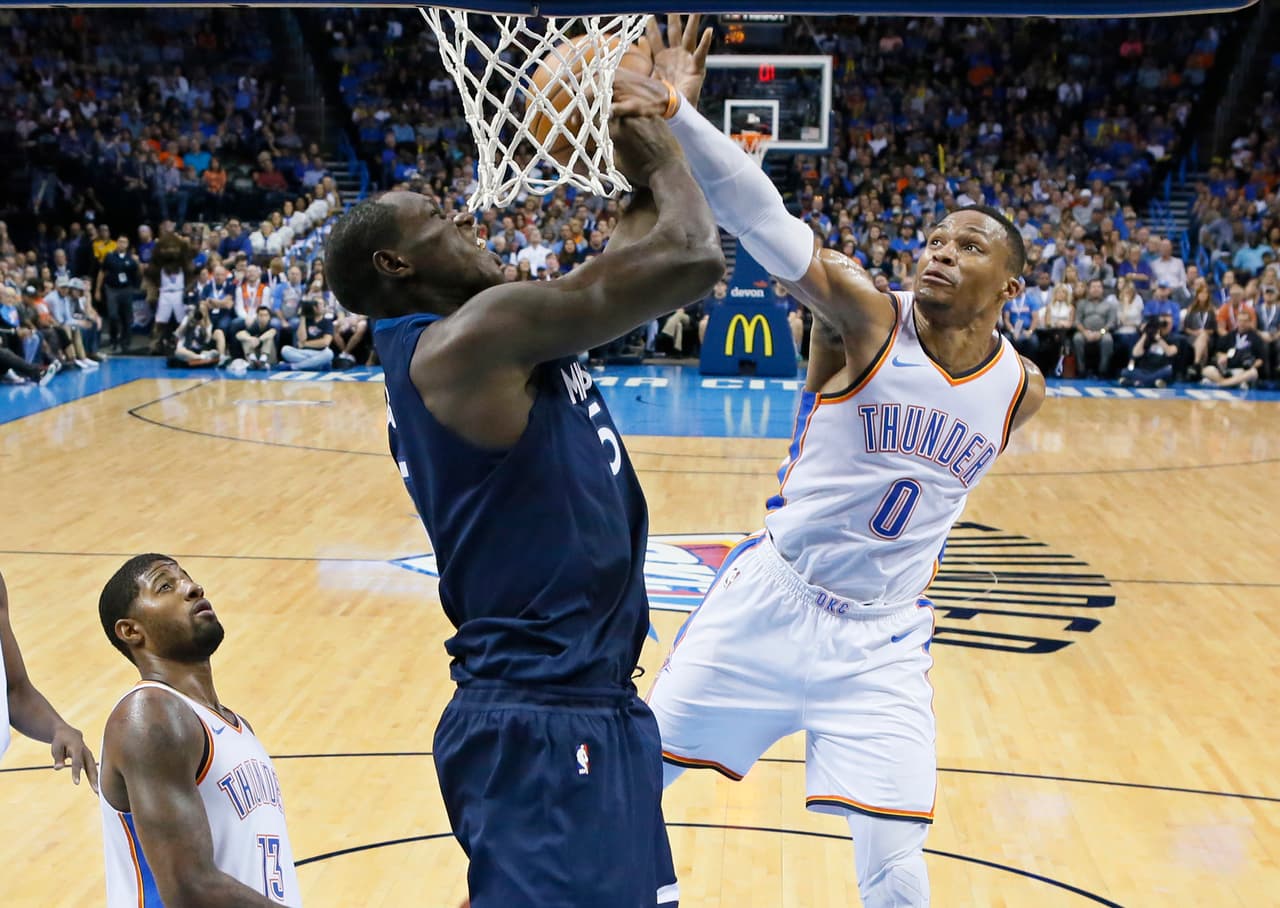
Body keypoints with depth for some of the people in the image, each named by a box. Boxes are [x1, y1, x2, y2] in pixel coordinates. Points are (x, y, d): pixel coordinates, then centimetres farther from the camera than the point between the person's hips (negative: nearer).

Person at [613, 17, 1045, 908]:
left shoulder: (1021, 389, -2)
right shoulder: (866, 315, -15)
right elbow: (766, 221, -32)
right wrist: (681, 115, -45)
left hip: (883, 640, 3)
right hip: (770, 600, -2)